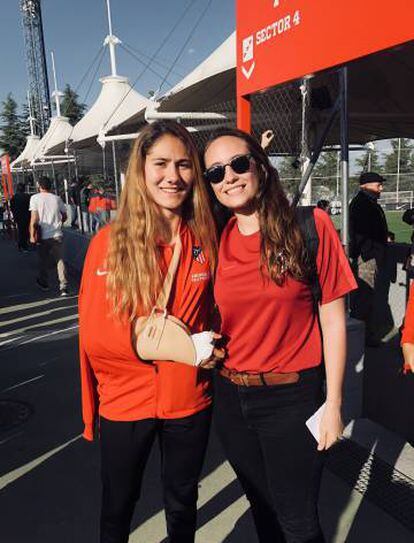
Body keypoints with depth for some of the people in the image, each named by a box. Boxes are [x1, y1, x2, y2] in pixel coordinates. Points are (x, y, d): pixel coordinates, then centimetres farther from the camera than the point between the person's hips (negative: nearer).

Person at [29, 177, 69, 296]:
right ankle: (63, 286, -3)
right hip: (57, 234, 2)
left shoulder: (35, 198, -5)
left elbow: (34, 218, -12)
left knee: (43, 260, 17)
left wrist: (32, 235, -7)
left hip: (43, 235, -2)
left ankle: (44, 283, 35)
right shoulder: (57, 198, 5)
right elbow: (64, 216, 12)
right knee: (60, 260, 5)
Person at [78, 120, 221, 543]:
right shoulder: (110, 242, -14)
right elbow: (93, 332, -13)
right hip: (125, 401, -1)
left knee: (182, 504, 25)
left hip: (189, 400, 2)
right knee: (117, 508, 23)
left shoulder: (205, 239, -8)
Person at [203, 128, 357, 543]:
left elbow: (333, 319, -9)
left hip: (291, 398, -4)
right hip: (231, 398, 4)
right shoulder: (217, 240, -1)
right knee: (261, 506, 24)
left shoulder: (310, 226, -11)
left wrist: (333, 403, -9)